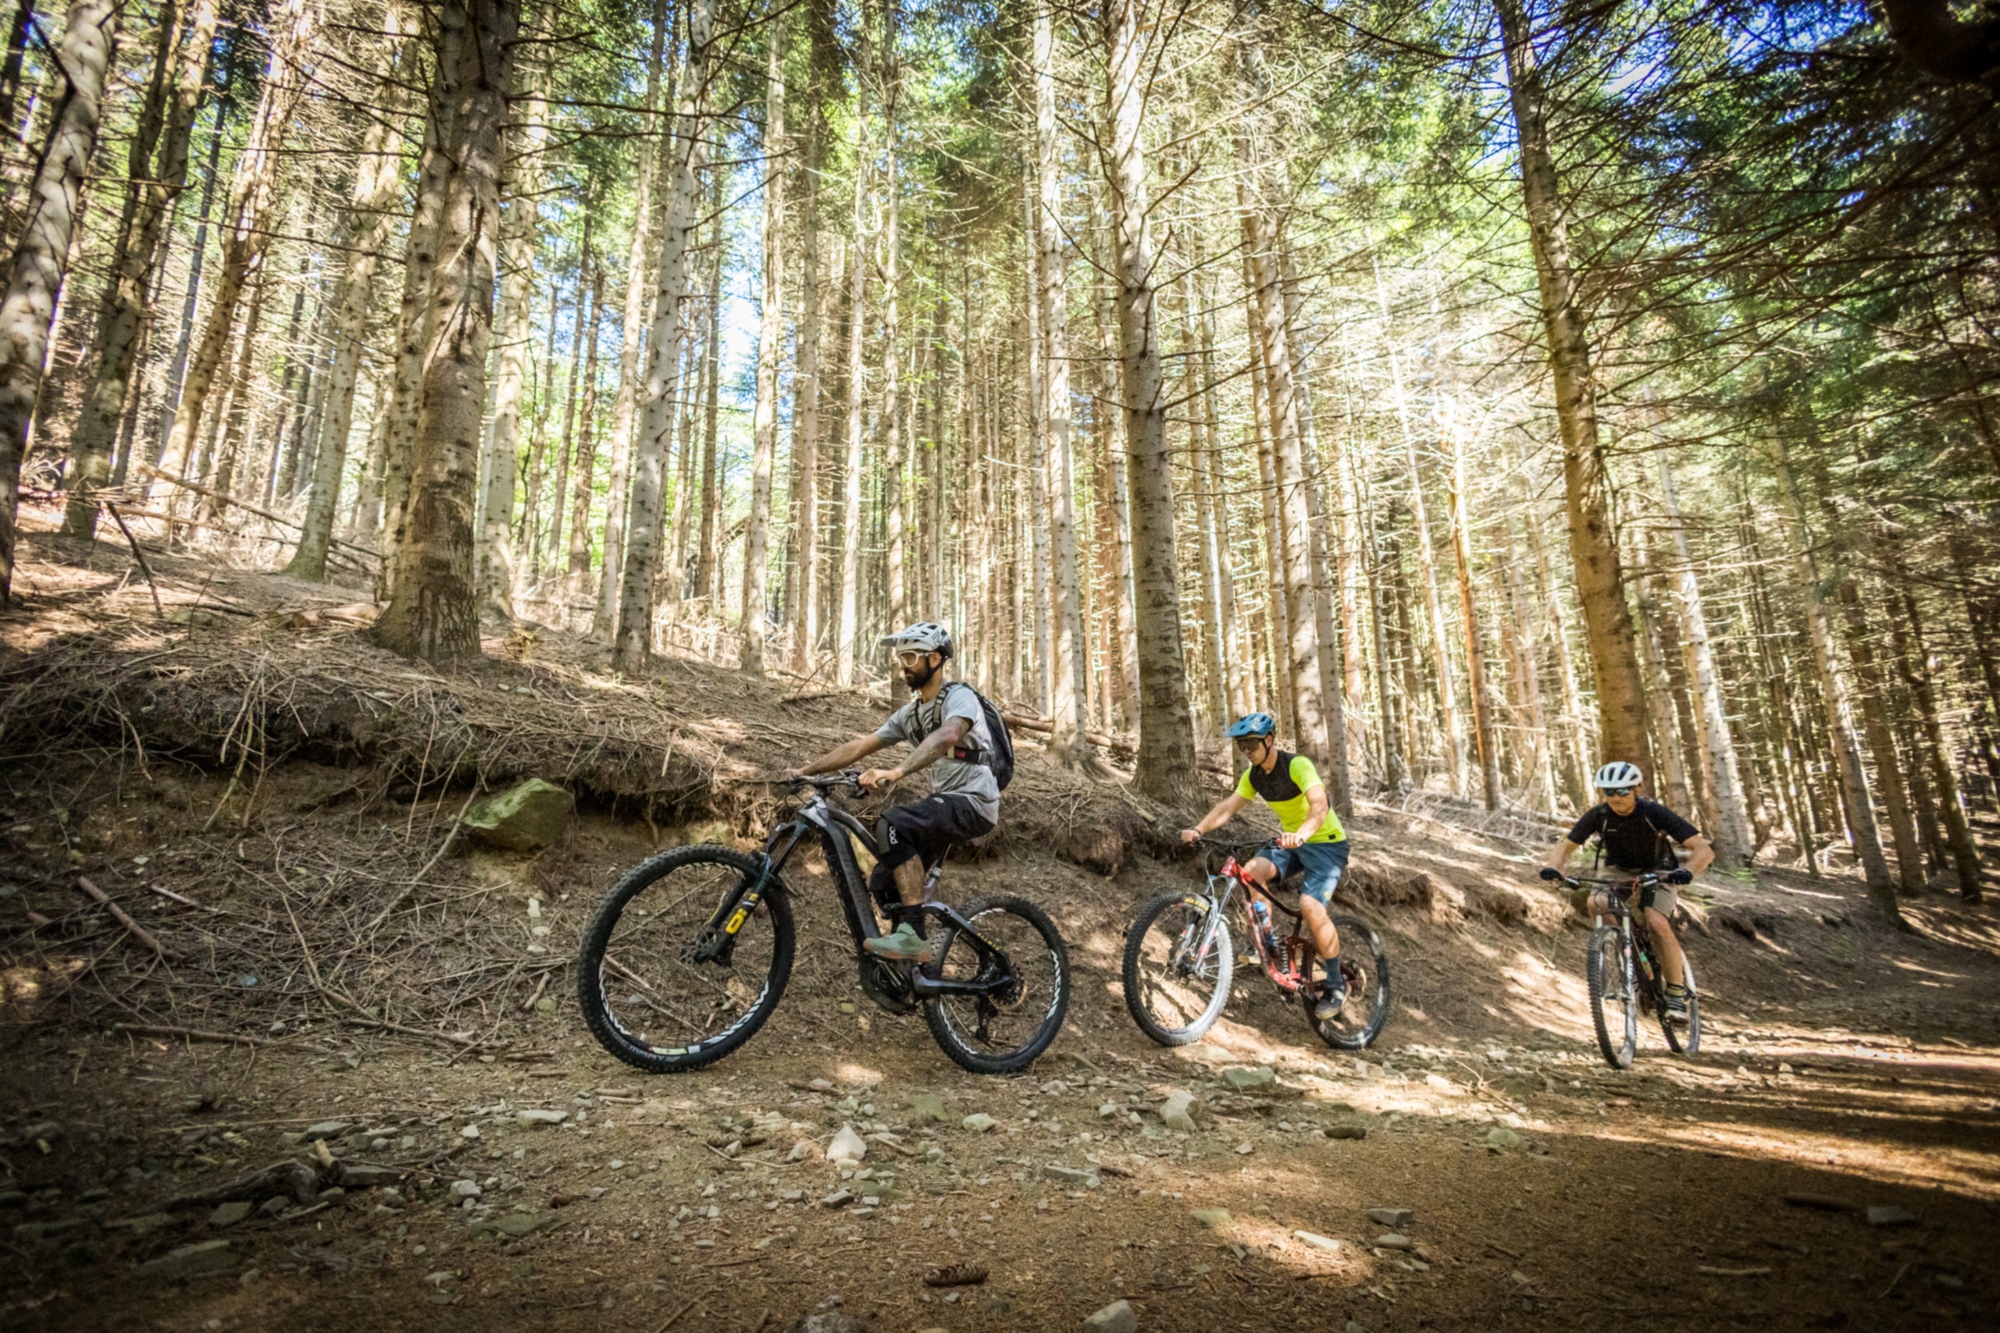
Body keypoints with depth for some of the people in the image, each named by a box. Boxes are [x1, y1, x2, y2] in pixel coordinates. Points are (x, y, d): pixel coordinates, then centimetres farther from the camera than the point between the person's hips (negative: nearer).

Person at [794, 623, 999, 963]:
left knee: (893, 823, -31)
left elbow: (947, 736, -35)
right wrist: (805, 770, 5)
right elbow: (859, 746, 12)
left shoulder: (959, 696, -13)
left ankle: (914, 937, -27)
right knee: (882, 884, 4)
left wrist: (896, 772, -49)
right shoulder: (910, 713, 13)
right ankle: (908, 961, 21)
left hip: (973, 803, -9)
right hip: (943, 803, 9)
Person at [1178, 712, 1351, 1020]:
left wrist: (1302, 833, -59)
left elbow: (1319, 805, -39)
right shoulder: (1253, 775, -2)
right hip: (1291, 841, 7)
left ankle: (1335, 985, -4)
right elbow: (1228, 806, -5)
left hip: (1326, 843, -7)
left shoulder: (1297, 765, -24)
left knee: (1311, 907, -24)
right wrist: (1198, 829, -23)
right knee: (1251, 871, -20)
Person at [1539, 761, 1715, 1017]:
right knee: (1580, 900, -27)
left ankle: (1677, 992, -13)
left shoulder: (1654, 813, -23)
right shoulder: (1598, 815, -16)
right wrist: (1553, 867, -32)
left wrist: (1687, 871, -46)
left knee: (1657, 923, -31)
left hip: (1657, 878, -2)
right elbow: (1566, 846, -11)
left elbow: (1704, 849, -26)